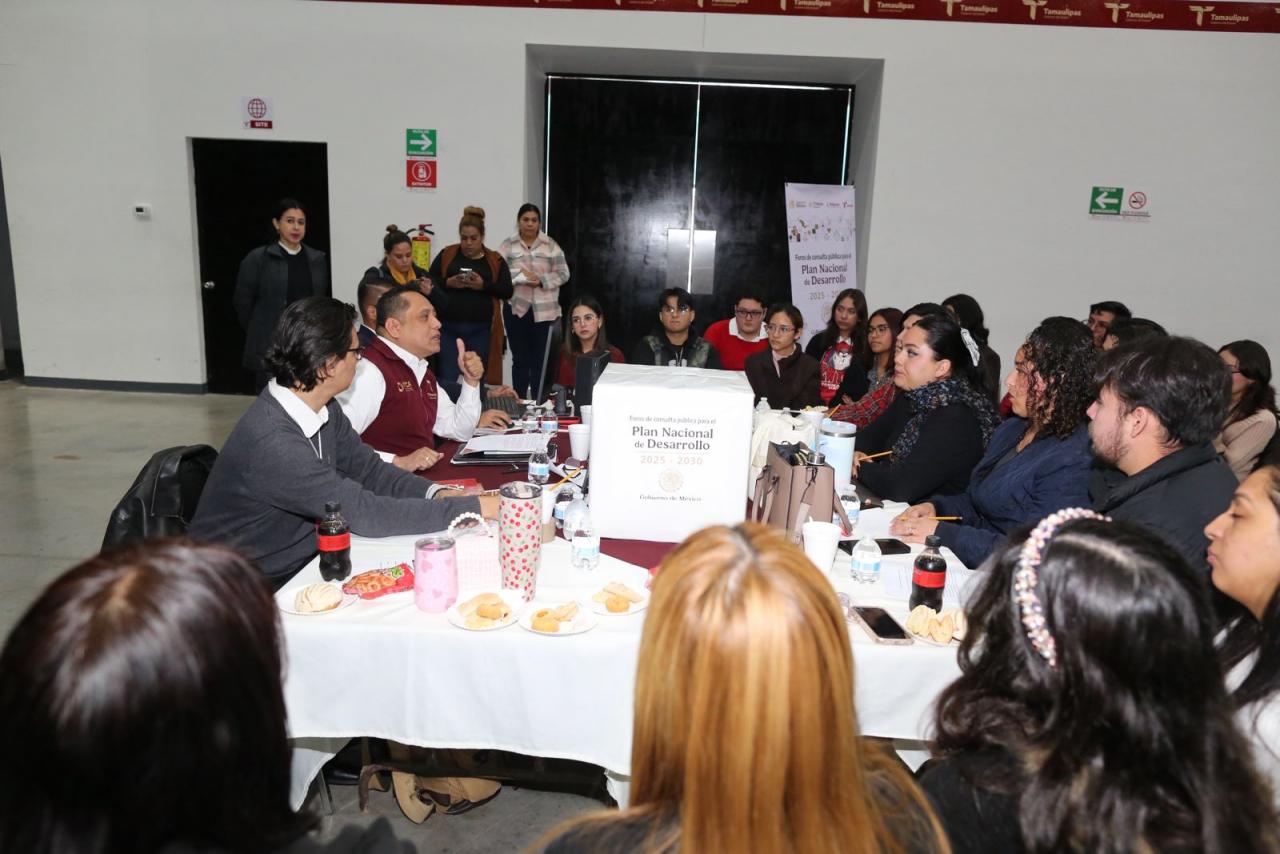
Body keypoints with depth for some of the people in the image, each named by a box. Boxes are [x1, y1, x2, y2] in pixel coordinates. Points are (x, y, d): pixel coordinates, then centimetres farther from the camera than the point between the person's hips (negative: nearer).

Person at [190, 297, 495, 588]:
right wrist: (477, 508, -24)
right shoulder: (271, 441, -29)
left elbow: (370, 470, 6)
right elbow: (367, 514, -28)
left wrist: (440, 494, -12)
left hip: (298, 564, 7)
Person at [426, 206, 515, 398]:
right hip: (449, 327, 0)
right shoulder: (446, 255, 7)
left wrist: (484, 285, -15)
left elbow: (508, 291, 0)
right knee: (446, 379, -3)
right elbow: (429, 283, 5)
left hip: (481, 330, 1)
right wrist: (448, 283, -14)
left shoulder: (495, 261, 7)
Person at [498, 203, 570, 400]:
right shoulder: (508, 245, 6)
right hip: (516, 308, 1)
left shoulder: (551, 246, 6)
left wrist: (540, 280, -13)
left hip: (544, 310, 0)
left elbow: (563, 274, 2)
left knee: (541, 359, -1)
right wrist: (518, 275, -17)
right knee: (520, 358, 6)